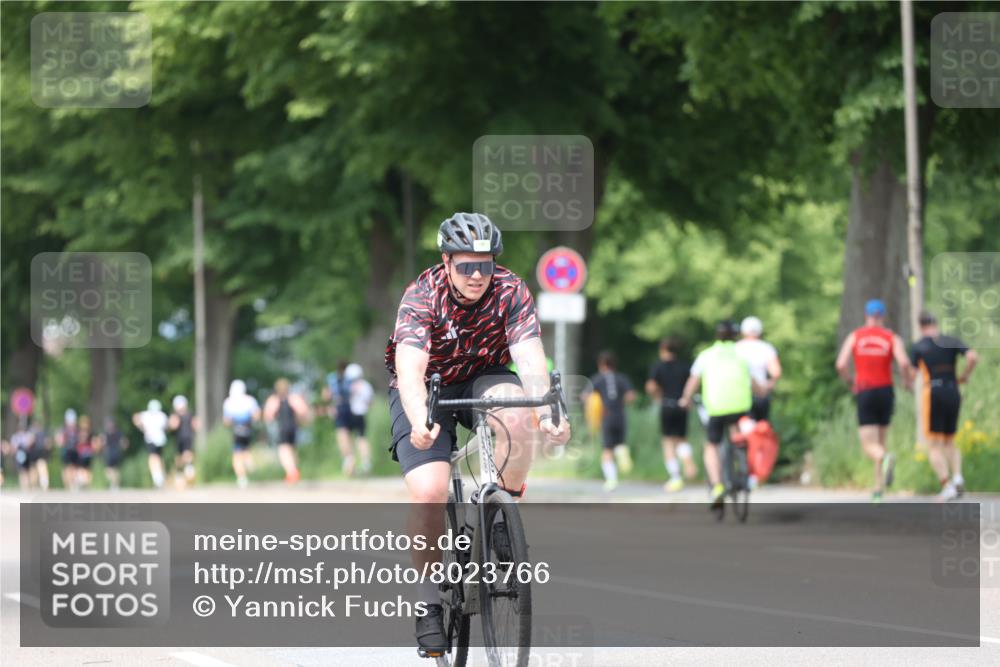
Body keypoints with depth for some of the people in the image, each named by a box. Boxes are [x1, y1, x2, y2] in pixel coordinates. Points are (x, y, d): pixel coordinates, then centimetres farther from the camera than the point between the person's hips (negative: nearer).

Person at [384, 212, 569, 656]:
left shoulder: (510, 291, -20)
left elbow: (530, 358, -32)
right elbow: (410, 368, -39)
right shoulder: (421, 297, -26)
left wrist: (546, 412, -51)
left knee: (517, 415, -34)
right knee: (428, 492, -21)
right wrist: (419, 422, -58)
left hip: (483, 378, 2)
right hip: (426, 390, -2)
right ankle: (429, 603, -7)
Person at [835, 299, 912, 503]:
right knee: (880, 442, 18)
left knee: (870, 447, -5)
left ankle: (886, 458, -41)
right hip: (886, 392, 2)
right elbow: (904, 362, -15)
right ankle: (878, 489, 15)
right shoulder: (892, 338, 1)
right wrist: (907, 380, 5)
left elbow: (841, 365, -7)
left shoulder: (854, 336, 3)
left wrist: (849, 381, 13)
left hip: (864, 393, -2)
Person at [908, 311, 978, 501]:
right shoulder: (952, 342, 7)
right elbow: (973, 357, -9)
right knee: (949, 442, 18)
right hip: (953, 393, 4)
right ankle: (957, 477, -6)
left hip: (932, 395, -4)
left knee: (934, 446, -1)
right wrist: (964, 376, 6)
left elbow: (912, 372, -4)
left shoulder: (918, 346, 1)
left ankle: (947, 486, -16)